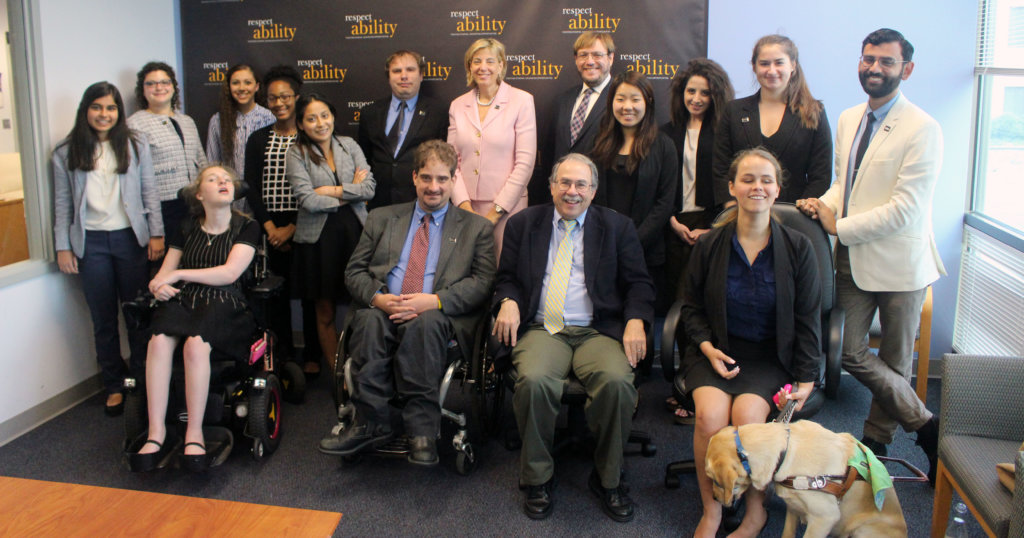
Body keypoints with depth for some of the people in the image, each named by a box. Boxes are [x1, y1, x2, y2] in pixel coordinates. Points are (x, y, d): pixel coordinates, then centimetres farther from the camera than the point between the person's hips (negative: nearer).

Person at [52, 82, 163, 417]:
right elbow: (62, 204, 6)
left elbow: (149, 192, 4)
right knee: (103, 320, 8)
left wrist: (156, 234, -1)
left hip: (130, 238, 0)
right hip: (91, 243, 1)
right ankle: (114, 386, 19)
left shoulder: (135, 146, 4)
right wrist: (62, 247, 2)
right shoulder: (66, 154, 5)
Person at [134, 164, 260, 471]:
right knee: (159, 341, -30)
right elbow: (162, 274, 20)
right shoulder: (186, 230, 21)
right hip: (184, 301, 3)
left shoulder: (246, 227, 9)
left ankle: (195, 433, -27)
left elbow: (230, 273, -4)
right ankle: (156, 432, -27)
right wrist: (159, 285, -5)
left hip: (225, 305, -3)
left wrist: (178, 274, -3)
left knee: (195, 343, -35)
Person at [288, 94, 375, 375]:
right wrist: (351, 192, -4)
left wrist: (332, 190, -11)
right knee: (326, 312, 7)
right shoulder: (297, 153, 0)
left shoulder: (349, 145, 9)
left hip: (355, 232, 2)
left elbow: (370, 188, -3)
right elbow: (308, 200, -12)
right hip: (319, 236, -1)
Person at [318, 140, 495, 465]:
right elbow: (354, 271, 15)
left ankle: (422, 430, -32)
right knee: (369, 320, -33)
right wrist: (376, 297, -9)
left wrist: (435, 301, -15)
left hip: (439, 318, -2)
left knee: (426, 323, -37)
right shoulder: (381, 219, 23)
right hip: (384, 310, 2)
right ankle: (371, 423, -27)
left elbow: (483, 282, 2)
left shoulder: (477, 228, 16)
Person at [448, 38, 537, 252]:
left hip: (507, 208, -3)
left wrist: (497, 210, -9)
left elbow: (525, 162, -6)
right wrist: (464, 205, -5)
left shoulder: (522, 101, -1)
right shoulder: (458, 106, 10)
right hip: (466, 209, 3)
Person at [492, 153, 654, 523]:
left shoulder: (617, 227, 13)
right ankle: (537, 478, -8)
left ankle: (607, 479, -6)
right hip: (541, 330, 0)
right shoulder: (523, 224, 16)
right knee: (533, 380, -32)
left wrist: (636, 321, -9)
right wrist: (508, 303, -6)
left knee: (617, 381, -31)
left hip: (597, 332, 0)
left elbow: (639, 283, 10)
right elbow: (506, 277, 17)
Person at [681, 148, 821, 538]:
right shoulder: (709, 245, 2)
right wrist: (707, 347, -7)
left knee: (747, 415, -28)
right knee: (710, 415, -27)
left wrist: (806, 380, -3)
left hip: (769, 356, -1)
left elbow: (808, 319, 4)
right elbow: (692, 306, 11)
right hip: (716, 350, 1)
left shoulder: (797, 248, 1)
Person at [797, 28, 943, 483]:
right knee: (850, 351, 5)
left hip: (898, 261, -6)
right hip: (852, 258, 6)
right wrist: (825, 203, -2)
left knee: (894, 361, 9)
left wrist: (838, 226, -15)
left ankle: (876, 438, 27)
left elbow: (904, 209, -19)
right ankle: (927, 426, 23)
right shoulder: (848, 120, 9)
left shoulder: (922, 129, -14)